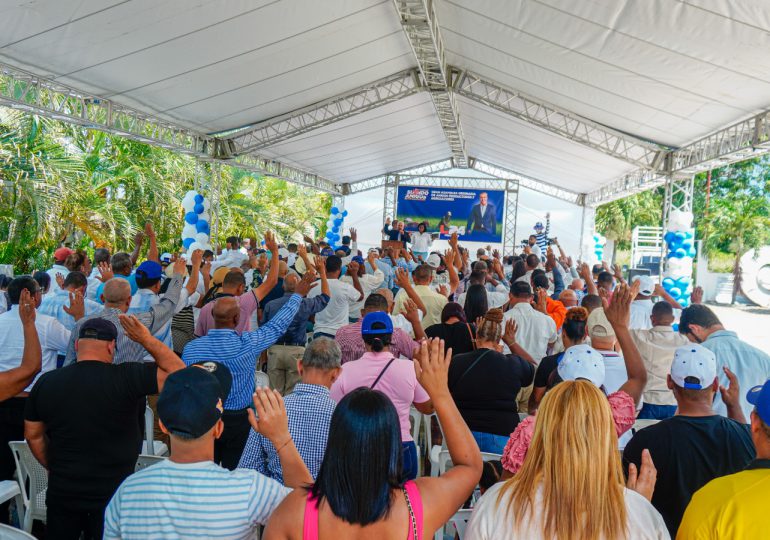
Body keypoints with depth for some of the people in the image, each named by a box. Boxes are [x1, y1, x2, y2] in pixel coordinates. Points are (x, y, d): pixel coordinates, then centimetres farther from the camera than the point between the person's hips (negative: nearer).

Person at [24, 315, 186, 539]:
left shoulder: (45, 382, -5)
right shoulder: (125, 377, -20)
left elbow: (33, 435, 5)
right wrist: (147, 339, -13)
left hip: (62, 493, 3)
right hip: (113, 495, -3)